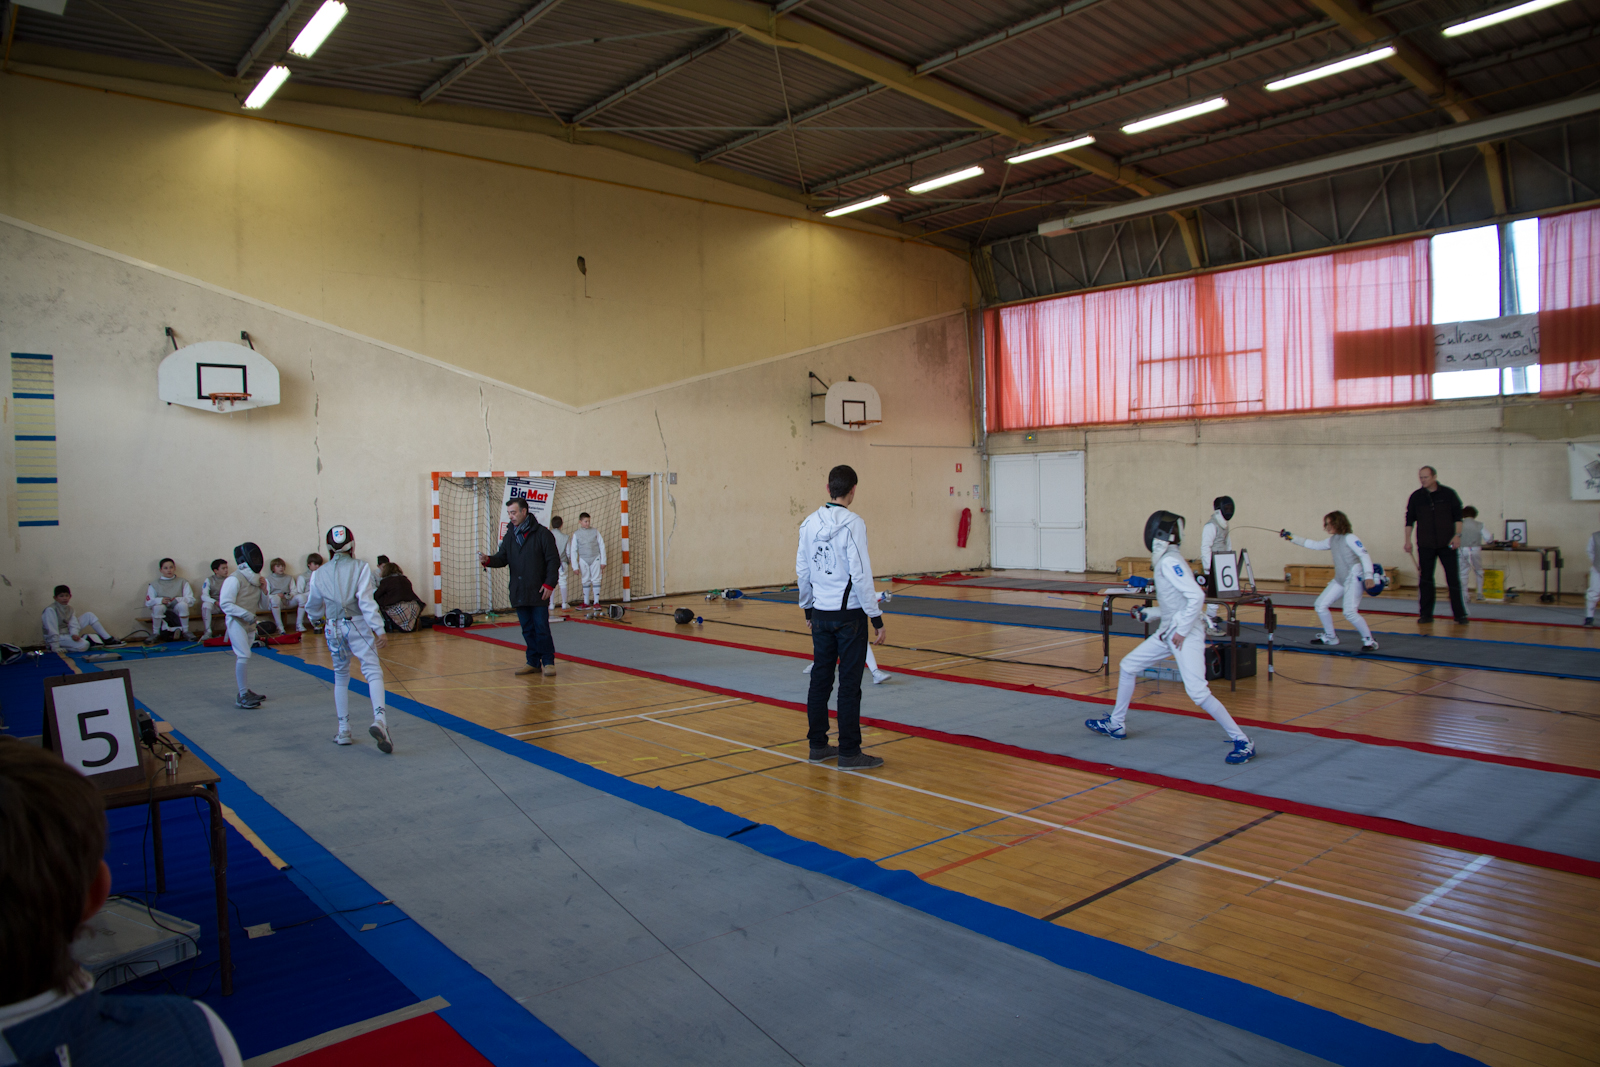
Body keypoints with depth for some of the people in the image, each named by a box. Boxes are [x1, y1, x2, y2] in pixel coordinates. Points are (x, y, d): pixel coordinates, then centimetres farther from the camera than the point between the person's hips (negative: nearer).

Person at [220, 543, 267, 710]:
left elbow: (262, 604, 12)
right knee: (243, 656, -17)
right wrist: (244, 613, -31)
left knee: (243, 657, 17)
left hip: (250, 623, 8)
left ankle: (246, 691, 25)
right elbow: (225, 604, -21)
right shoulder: (235, 579, -15)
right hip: (236, 622, -8)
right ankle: (242, 697, -15)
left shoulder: (255, 578, 9)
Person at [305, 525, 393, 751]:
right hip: (357, 625, -4)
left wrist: (309, 589, 34)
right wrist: (379, 630, -19)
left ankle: (343, 731, 23)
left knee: (341, 678, 20)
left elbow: (313, 610, 15)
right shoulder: (360, 568, -3)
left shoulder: (319, 574, 7)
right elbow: (366, 601, -15)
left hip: (333, 629, 4)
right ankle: (379, 720, -35)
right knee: (373, 672, -11)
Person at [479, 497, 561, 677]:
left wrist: (549, 583, -11)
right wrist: (488, 560, -12)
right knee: (527, 630, 9)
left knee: (542, 628, -4)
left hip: (538, 592, -5)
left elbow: (553, 560, -4)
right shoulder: (509, 535, 12)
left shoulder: (542, 533, -4)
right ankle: (534, 663, 17)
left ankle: (548, 662, 6)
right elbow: (502, 558, 9)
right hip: (518, 593, 5)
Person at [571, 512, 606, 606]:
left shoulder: (595, 531, -1)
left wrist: (603, 561, 1)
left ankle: (596, 602, 1)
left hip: (595, 559, -1)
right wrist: (575, 566, 0)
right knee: (585, 581, 6)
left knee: (596, 580, -3)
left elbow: (602, 546, 3)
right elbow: (573, 551, 3)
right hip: (583, 560, 1)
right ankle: (586, 602, 14)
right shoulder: (576, 534, 0)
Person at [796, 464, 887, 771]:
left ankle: (818, 745, 21)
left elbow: (802, 570, 10)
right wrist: (877, 619, -12)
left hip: (821, 615, 6)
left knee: (820, 679, 12)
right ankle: (849, 753, 5)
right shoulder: (852, 523, -14)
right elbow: (860, 575, -18)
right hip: (849, 615, -6)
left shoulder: (810, 522, 5)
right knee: (849, 685, 0)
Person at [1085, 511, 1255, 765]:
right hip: (1168, 632, 10)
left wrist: (1182, 630, -23)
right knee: (1127, 667, 16)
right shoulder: (1165, 562, 11)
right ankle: (1116, 725, 29)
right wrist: (1146, 614, 13)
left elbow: (1196, 596, -26)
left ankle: (1242, 742, -6)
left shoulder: (1170, 562, -17)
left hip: (1186, 634, -10)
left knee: (1197, 692, -18)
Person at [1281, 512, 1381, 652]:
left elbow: (1364, 555, -21)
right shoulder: (1332, 540, 11)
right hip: (1339, 580, 9)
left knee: (1350, 612, -21)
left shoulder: (1350, 538, -13)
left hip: (1354, 579, -9)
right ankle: (1330, 636, 23)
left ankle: (1369, 640, -6)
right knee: (1320, 605, 7)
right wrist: (1292, 538, 22)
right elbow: (1314, 545, 24)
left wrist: (1368, 576, -33)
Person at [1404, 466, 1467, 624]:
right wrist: (1407, 540, 2)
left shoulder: (1448, 493, 0)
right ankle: (1426, 614, 10)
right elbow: (1409, 519, 8)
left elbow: (1457, 516, 2)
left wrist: (1457, 535, -8)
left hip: (1447, 544, -1)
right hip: (1425, 545, 1)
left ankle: (1460, 614, 5)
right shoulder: (1416, 496, 4)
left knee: (1453, 578, -2)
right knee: (1425, 579, 3)